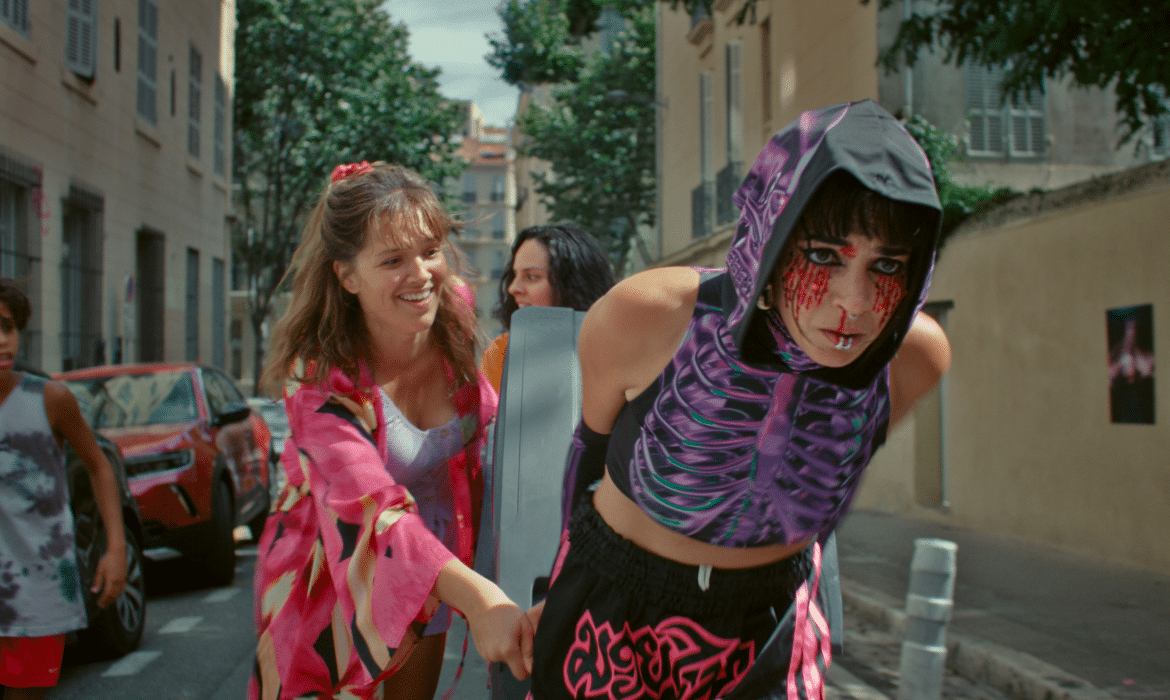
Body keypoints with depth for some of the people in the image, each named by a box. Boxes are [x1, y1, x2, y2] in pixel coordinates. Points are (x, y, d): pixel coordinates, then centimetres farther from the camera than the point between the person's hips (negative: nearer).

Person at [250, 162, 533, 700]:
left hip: (431, 577, 5)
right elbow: (373, 505, -37)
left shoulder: (452, 316, -12)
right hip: (336, 583, -4)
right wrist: (477, 595, -50)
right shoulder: (321, 374, -26)